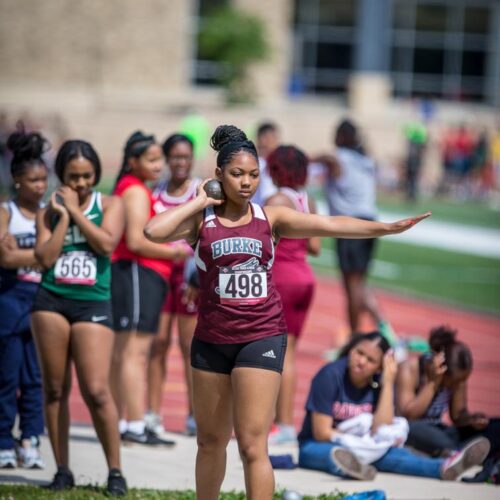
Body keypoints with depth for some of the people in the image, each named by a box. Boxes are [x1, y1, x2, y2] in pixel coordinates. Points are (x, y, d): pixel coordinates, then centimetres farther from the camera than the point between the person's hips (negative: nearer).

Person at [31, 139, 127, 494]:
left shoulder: (110, 205, 6)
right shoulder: (50, 212, 10)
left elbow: (106, 243, -12)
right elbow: (45, 257, -4)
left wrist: (75, 211, -7)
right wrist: (63, 216, -4)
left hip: (93, 304, -2)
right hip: (51, 301, 2)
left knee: (96, 391, -9)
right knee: (55, 389, 4)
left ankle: (115, 471, 1)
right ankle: (63, 470, 12)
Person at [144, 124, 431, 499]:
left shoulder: (271, 218, 1)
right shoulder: (201, 220, -2)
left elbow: (328, 225, -10)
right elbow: (154, 231, -20)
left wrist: (387, 228, -21)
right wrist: (199, 202, -9)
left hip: (262, 336, -1)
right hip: (212, 339, 2)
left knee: (253, 446, -9)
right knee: (211, 440, 16)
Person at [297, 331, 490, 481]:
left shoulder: (379, 383, -2)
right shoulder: (330, 375, -13)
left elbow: (380, 432, -16)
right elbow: (322, 433, -16)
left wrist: (388, 383, -18)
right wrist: (366, 443, -15)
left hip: (355, 449, 4)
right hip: (315, 447, -4)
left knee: (391, 453, -27)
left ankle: (444, 467, -50)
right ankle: (345, 464, -75)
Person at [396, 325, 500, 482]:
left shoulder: (457, 376, -2)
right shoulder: (410, 369, -16)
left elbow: (458, 415, 6)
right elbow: (407, 416, -23)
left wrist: (470, 419, -17)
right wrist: (433, 383, -26)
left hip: (438, 433, 6)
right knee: (417, 429, -43)